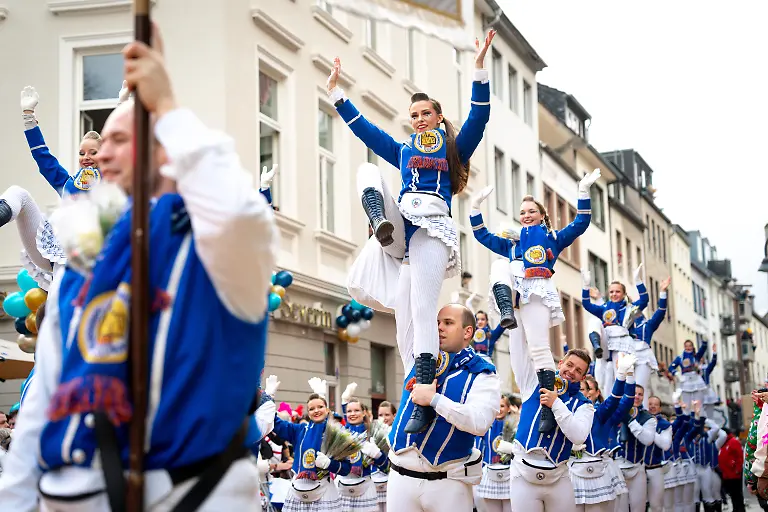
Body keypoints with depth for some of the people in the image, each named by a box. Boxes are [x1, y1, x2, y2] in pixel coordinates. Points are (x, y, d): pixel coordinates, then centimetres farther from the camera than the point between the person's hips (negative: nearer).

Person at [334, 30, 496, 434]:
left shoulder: (454, 149, 14)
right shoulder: (402, 150, 24)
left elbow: (479, 116, 1)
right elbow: (361, 127, 25)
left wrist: (479, 67, -9)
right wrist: (335, 91, 23)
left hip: (432, 228, -5)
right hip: (400, 225, 5)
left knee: (422, 311, -17)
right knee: (367, 171, -8)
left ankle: (424, 402, -24)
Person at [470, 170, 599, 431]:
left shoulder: (553, 238, 20)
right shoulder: (511, 244, 30)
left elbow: (580, 224, 9)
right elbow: (481, 235, 29)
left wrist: (584, 192, 0)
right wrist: (476, 204, 23)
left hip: (537, 293, -4)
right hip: (515, 294, 4)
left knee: (539, 349, -16)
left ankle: (549, 410, -17)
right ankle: (506, 313, -36)